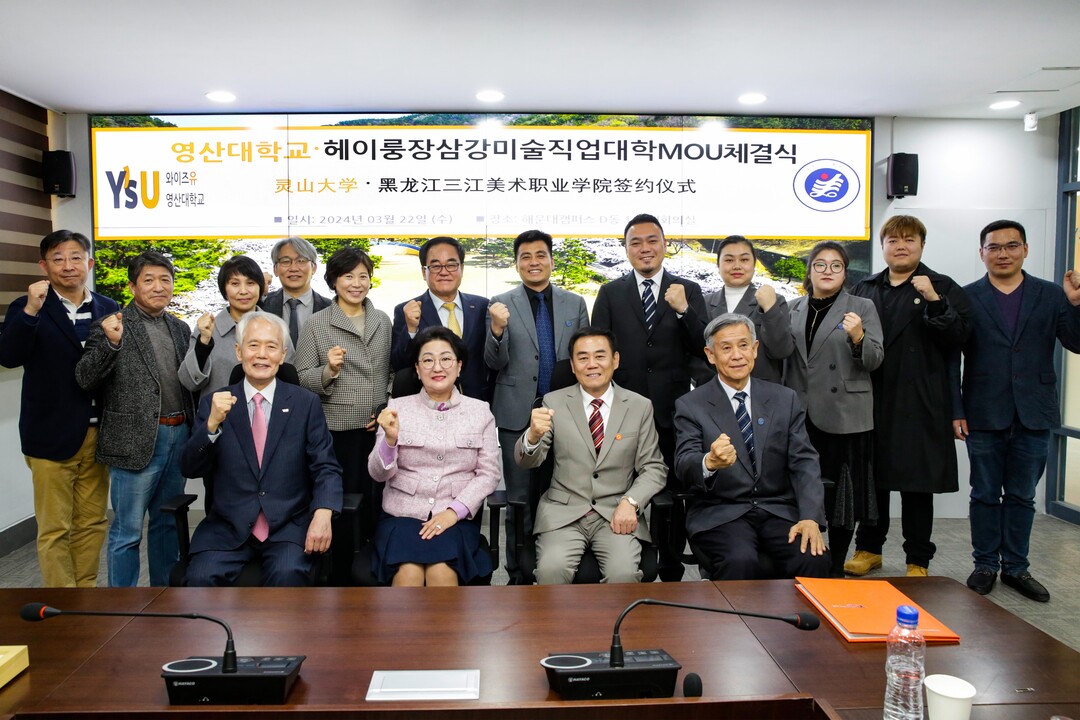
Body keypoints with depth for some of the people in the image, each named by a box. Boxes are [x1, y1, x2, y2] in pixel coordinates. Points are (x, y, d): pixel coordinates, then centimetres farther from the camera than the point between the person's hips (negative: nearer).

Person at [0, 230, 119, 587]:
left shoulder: (108, 310, 6)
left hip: (98, 433, 3)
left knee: (92, 522, 12)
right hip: (52, 436, -3)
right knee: (55, 529, 6)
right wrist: (30, 311, -26)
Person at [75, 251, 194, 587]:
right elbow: (85, 379, -11)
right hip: (136, 440, -6)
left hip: (179, 434, 6)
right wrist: (111, 343, -26)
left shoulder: (180, 328, 12)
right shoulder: (112, 326, -5)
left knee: (168, 523, 18)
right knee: (127, 531, 4)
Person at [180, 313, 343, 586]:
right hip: (227, 529, 2)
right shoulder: (214, 402, 7)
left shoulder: (306, 403, 4)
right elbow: (190, 469, 2)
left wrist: (323, 514, -19)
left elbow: (326, 467, 0)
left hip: (289, 526, -1)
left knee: (288, 574, -29)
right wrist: (212, 423, -16)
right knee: (201, 577, -24)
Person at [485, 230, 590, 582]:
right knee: (520, 499, 6)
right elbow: (494, 364, -2)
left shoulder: (575, 303, 8)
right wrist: (497, 330, -21)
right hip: (518, 414, -1)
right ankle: (519, 574, 19)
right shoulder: (501, 304, 2)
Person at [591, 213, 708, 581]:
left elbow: (703, 349, -5)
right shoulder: (610, 293, 5)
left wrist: (683, 309, -19)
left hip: (672, 412, 0)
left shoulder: (689, 291, 4)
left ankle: (671, 572, 24)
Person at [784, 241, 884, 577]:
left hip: (844, 417, -3)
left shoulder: (862, 308, 1)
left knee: (842, 492, 3)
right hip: (802, 414, 3)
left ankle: (836, 567, 16)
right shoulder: (795, 308, 11)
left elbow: (875, 360, -6)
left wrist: (858, 338, -23)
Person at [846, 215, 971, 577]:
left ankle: (918, 561, 18)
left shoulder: (942, 288, 3)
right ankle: (868, 548, 26)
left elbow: (958, 338, -8)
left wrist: (935, 302, -19)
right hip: (871, 401, 3)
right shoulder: (864, 289, 13)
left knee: (917, 483, 5)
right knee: (872, 476, 11)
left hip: (918, 404, -3)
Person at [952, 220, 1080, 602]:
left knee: (1021, 495, 12)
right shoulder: (966, 298, 0)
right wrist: (955, 411, -7)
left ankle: (1015, 567, 24)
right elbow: (951, 359, -2)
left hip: (1033, 415, 2)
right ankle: (985, 565, 21)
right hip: (984, 415, -1)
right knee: (985, 495, 8)